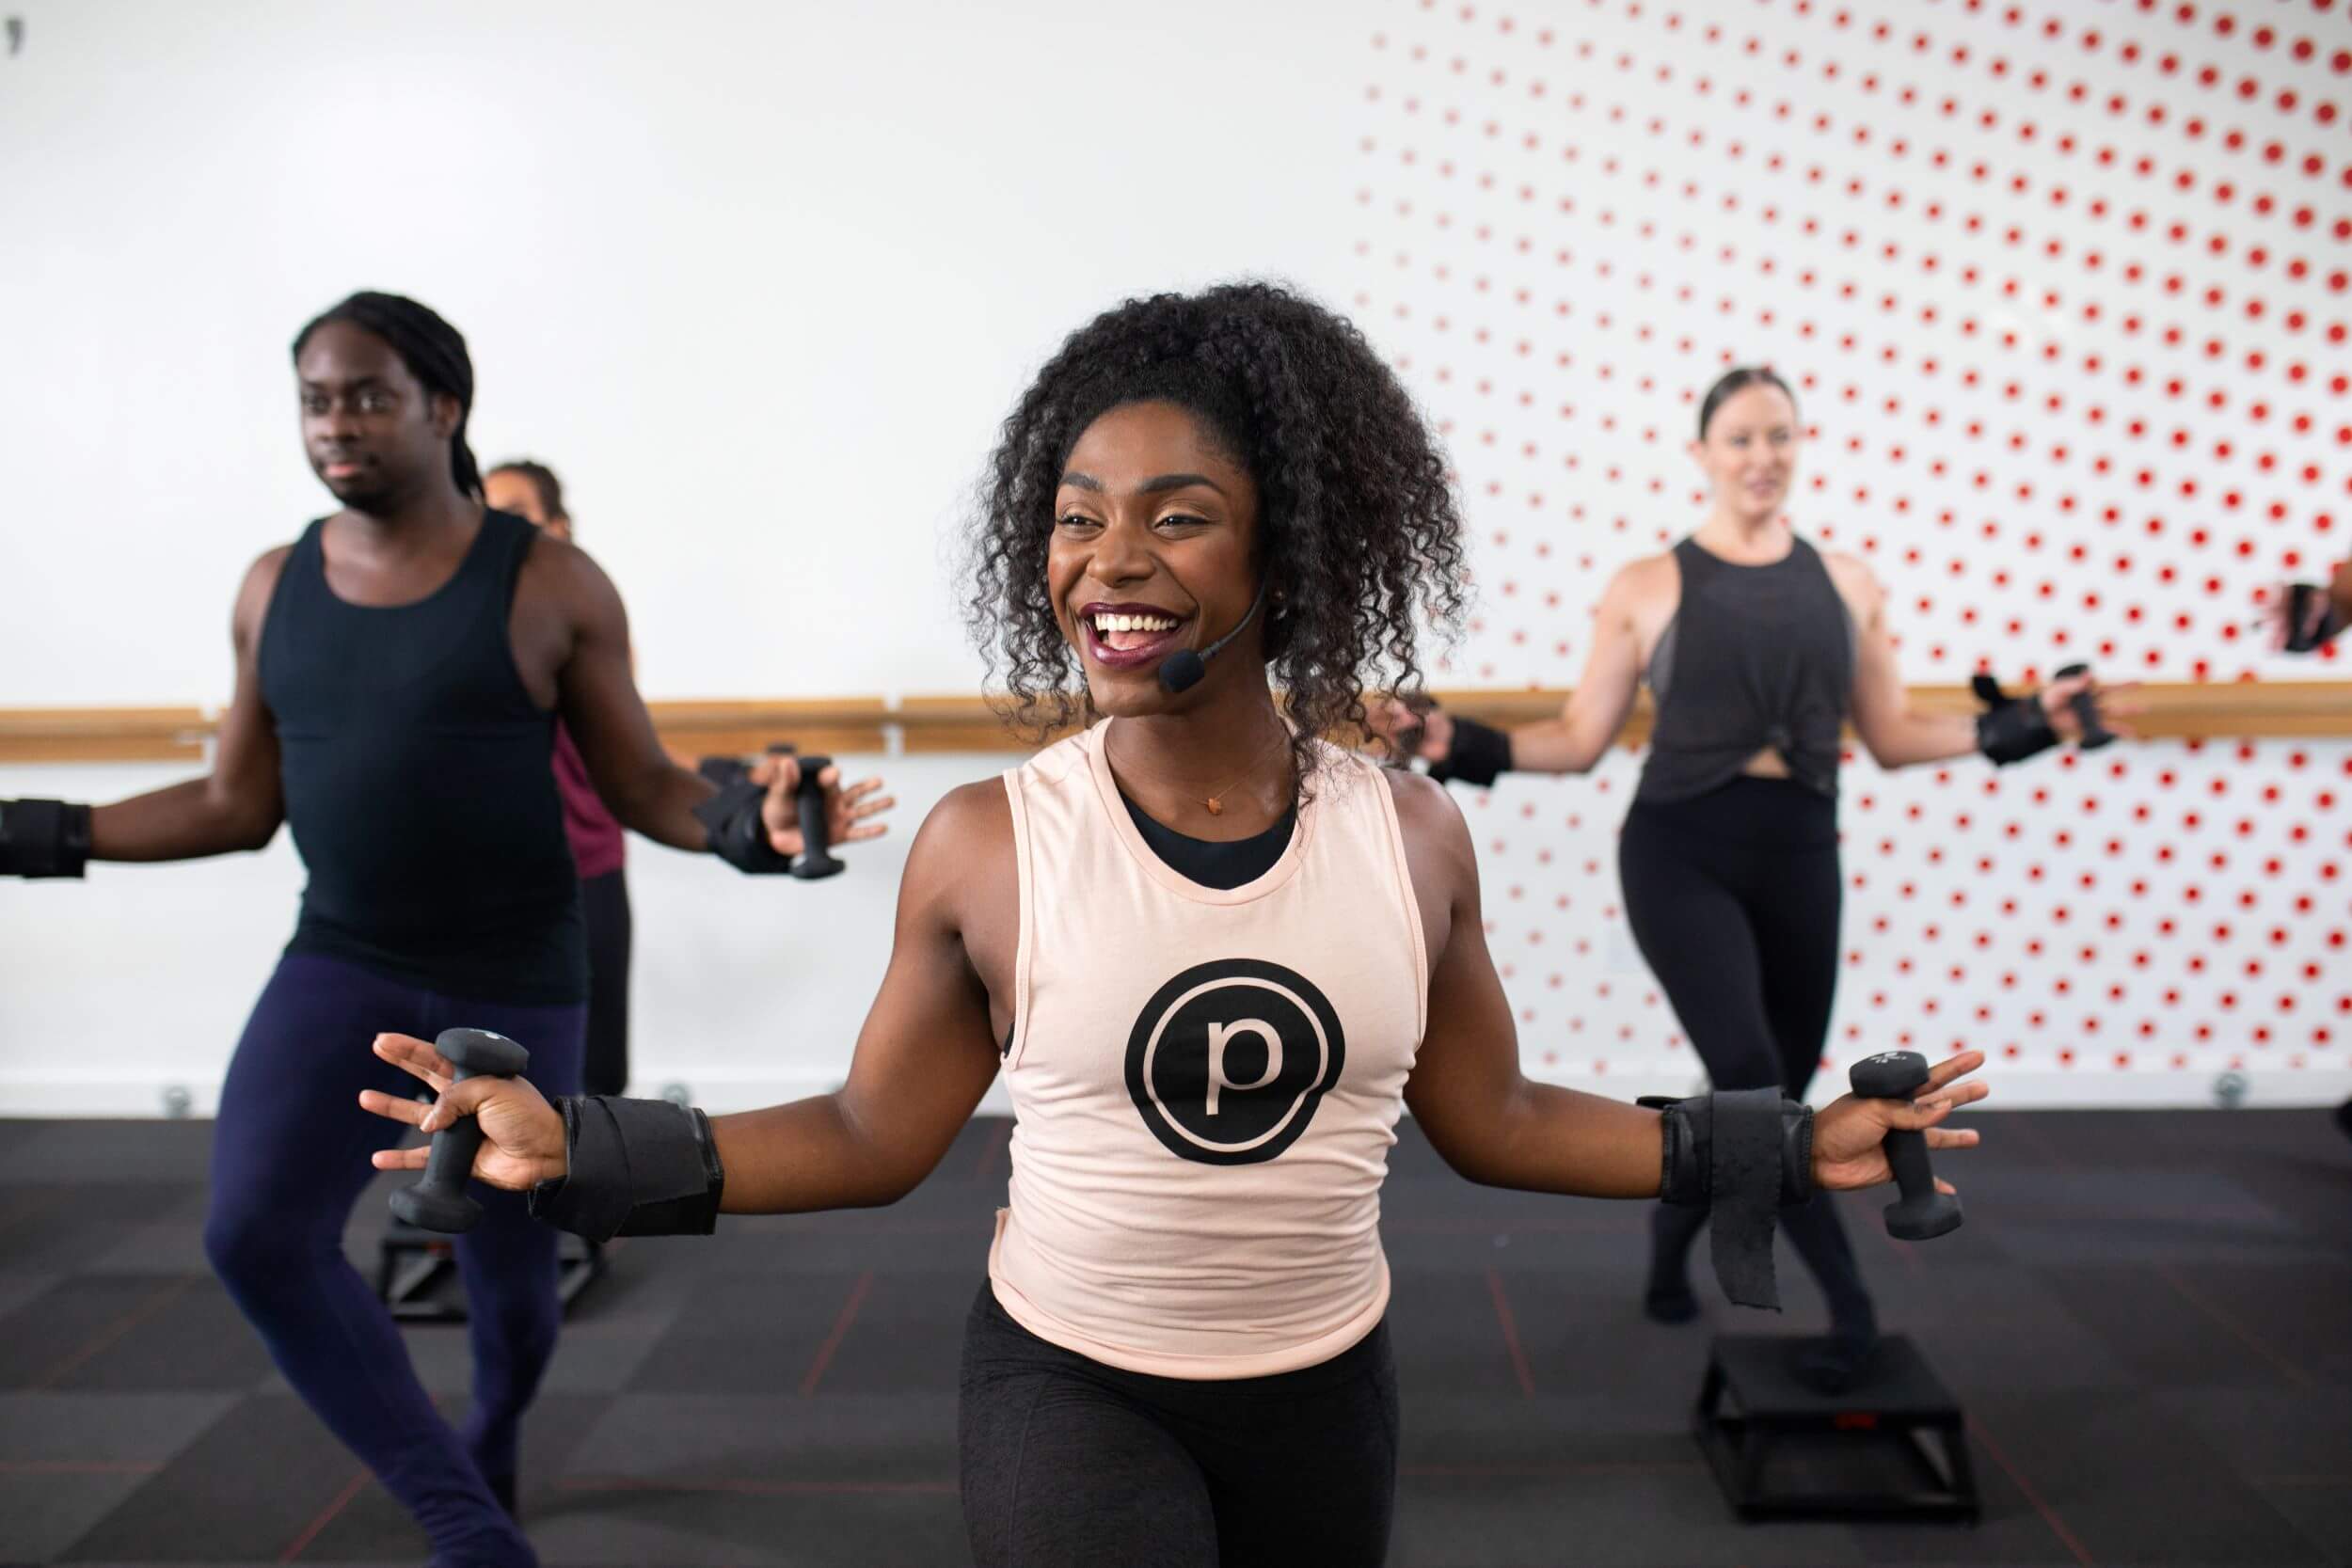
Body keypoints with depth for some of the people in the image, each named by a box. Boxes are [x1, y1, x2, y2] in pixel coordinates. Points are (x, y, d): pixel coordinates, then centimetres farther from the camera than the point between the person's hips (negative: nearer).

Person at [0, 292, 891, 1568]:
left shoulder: (554, 585, -10)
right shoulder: (275, 587, 2)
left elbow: (640, 785, -6)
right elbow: (239, 805, 8)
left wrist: (739, 823, -27)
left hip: (513, 982, -3)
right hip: (342, 966, 3)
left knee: (510, 1277, 9)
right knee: (255, 1234, -20)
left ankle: (488, 1451, 47)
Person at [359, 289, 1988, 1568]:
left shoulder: (1411, 835, -8)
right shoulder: (985, 846, -14)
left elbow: (1489, 1116, 3)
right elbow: (874, 1136, -5)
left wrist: (1781, 1146, 3)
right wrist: (580, 1150, -15)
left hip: (1329, 1391, 3)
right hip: (1071, 1388, -2)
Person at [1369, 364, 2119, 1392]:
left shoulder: (1846, 585, 7)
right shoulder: (1646, 588, -1)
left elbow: (1891, 736, 11)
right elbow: (1580, 740, 0)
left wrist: (2020, 727, 2)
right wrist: (1461, 745, -13)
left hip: (1799, 855, 4)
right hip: (1681, 852, -4)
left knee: (1768, 1094, 12)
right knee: (1751, 1077, -20)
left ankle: (1671, 1238, 40)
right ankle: (1850, 1303, -5)